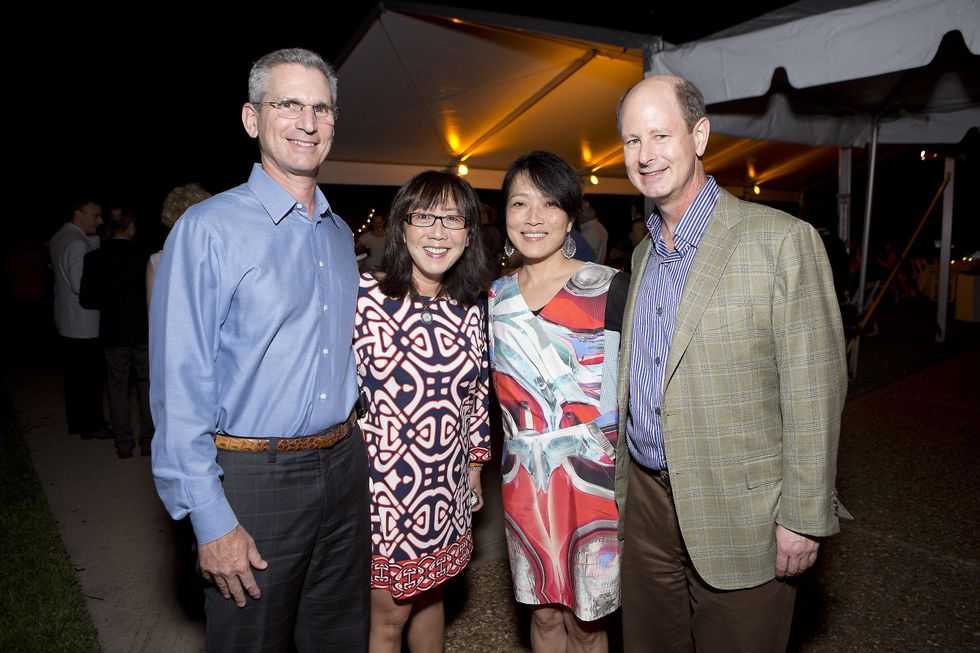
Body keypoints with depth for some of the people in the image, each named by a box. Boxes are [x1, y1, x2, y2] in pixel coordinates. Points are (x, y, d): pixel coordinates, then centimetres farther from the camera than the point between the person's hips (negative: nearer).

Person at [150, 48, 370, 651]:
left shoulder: (340, 233, 9)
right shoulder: (208, 229, -12)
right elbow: (179, 389, -14)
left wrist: (351, 454, 12)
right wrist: (212, 522, -16)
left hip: (343, 468, 6)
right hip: (254, 480, -6)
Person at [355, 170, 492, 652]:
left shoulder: (469, 307, 1)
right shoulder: (365, 296, -14)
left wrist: (475, 463, 15)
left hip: (447, 486, 5)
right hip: (381, 482, -4)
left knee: (428, 593, 23)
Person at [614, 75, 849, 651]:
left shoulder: (782, 240, -12)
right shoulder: (642, 255, 9)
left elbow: (814, 390, -13)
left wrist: (804, 517, -14)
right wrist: (623, 484, 15)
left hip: (740, 512, -5)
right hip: (646, 500, 6)